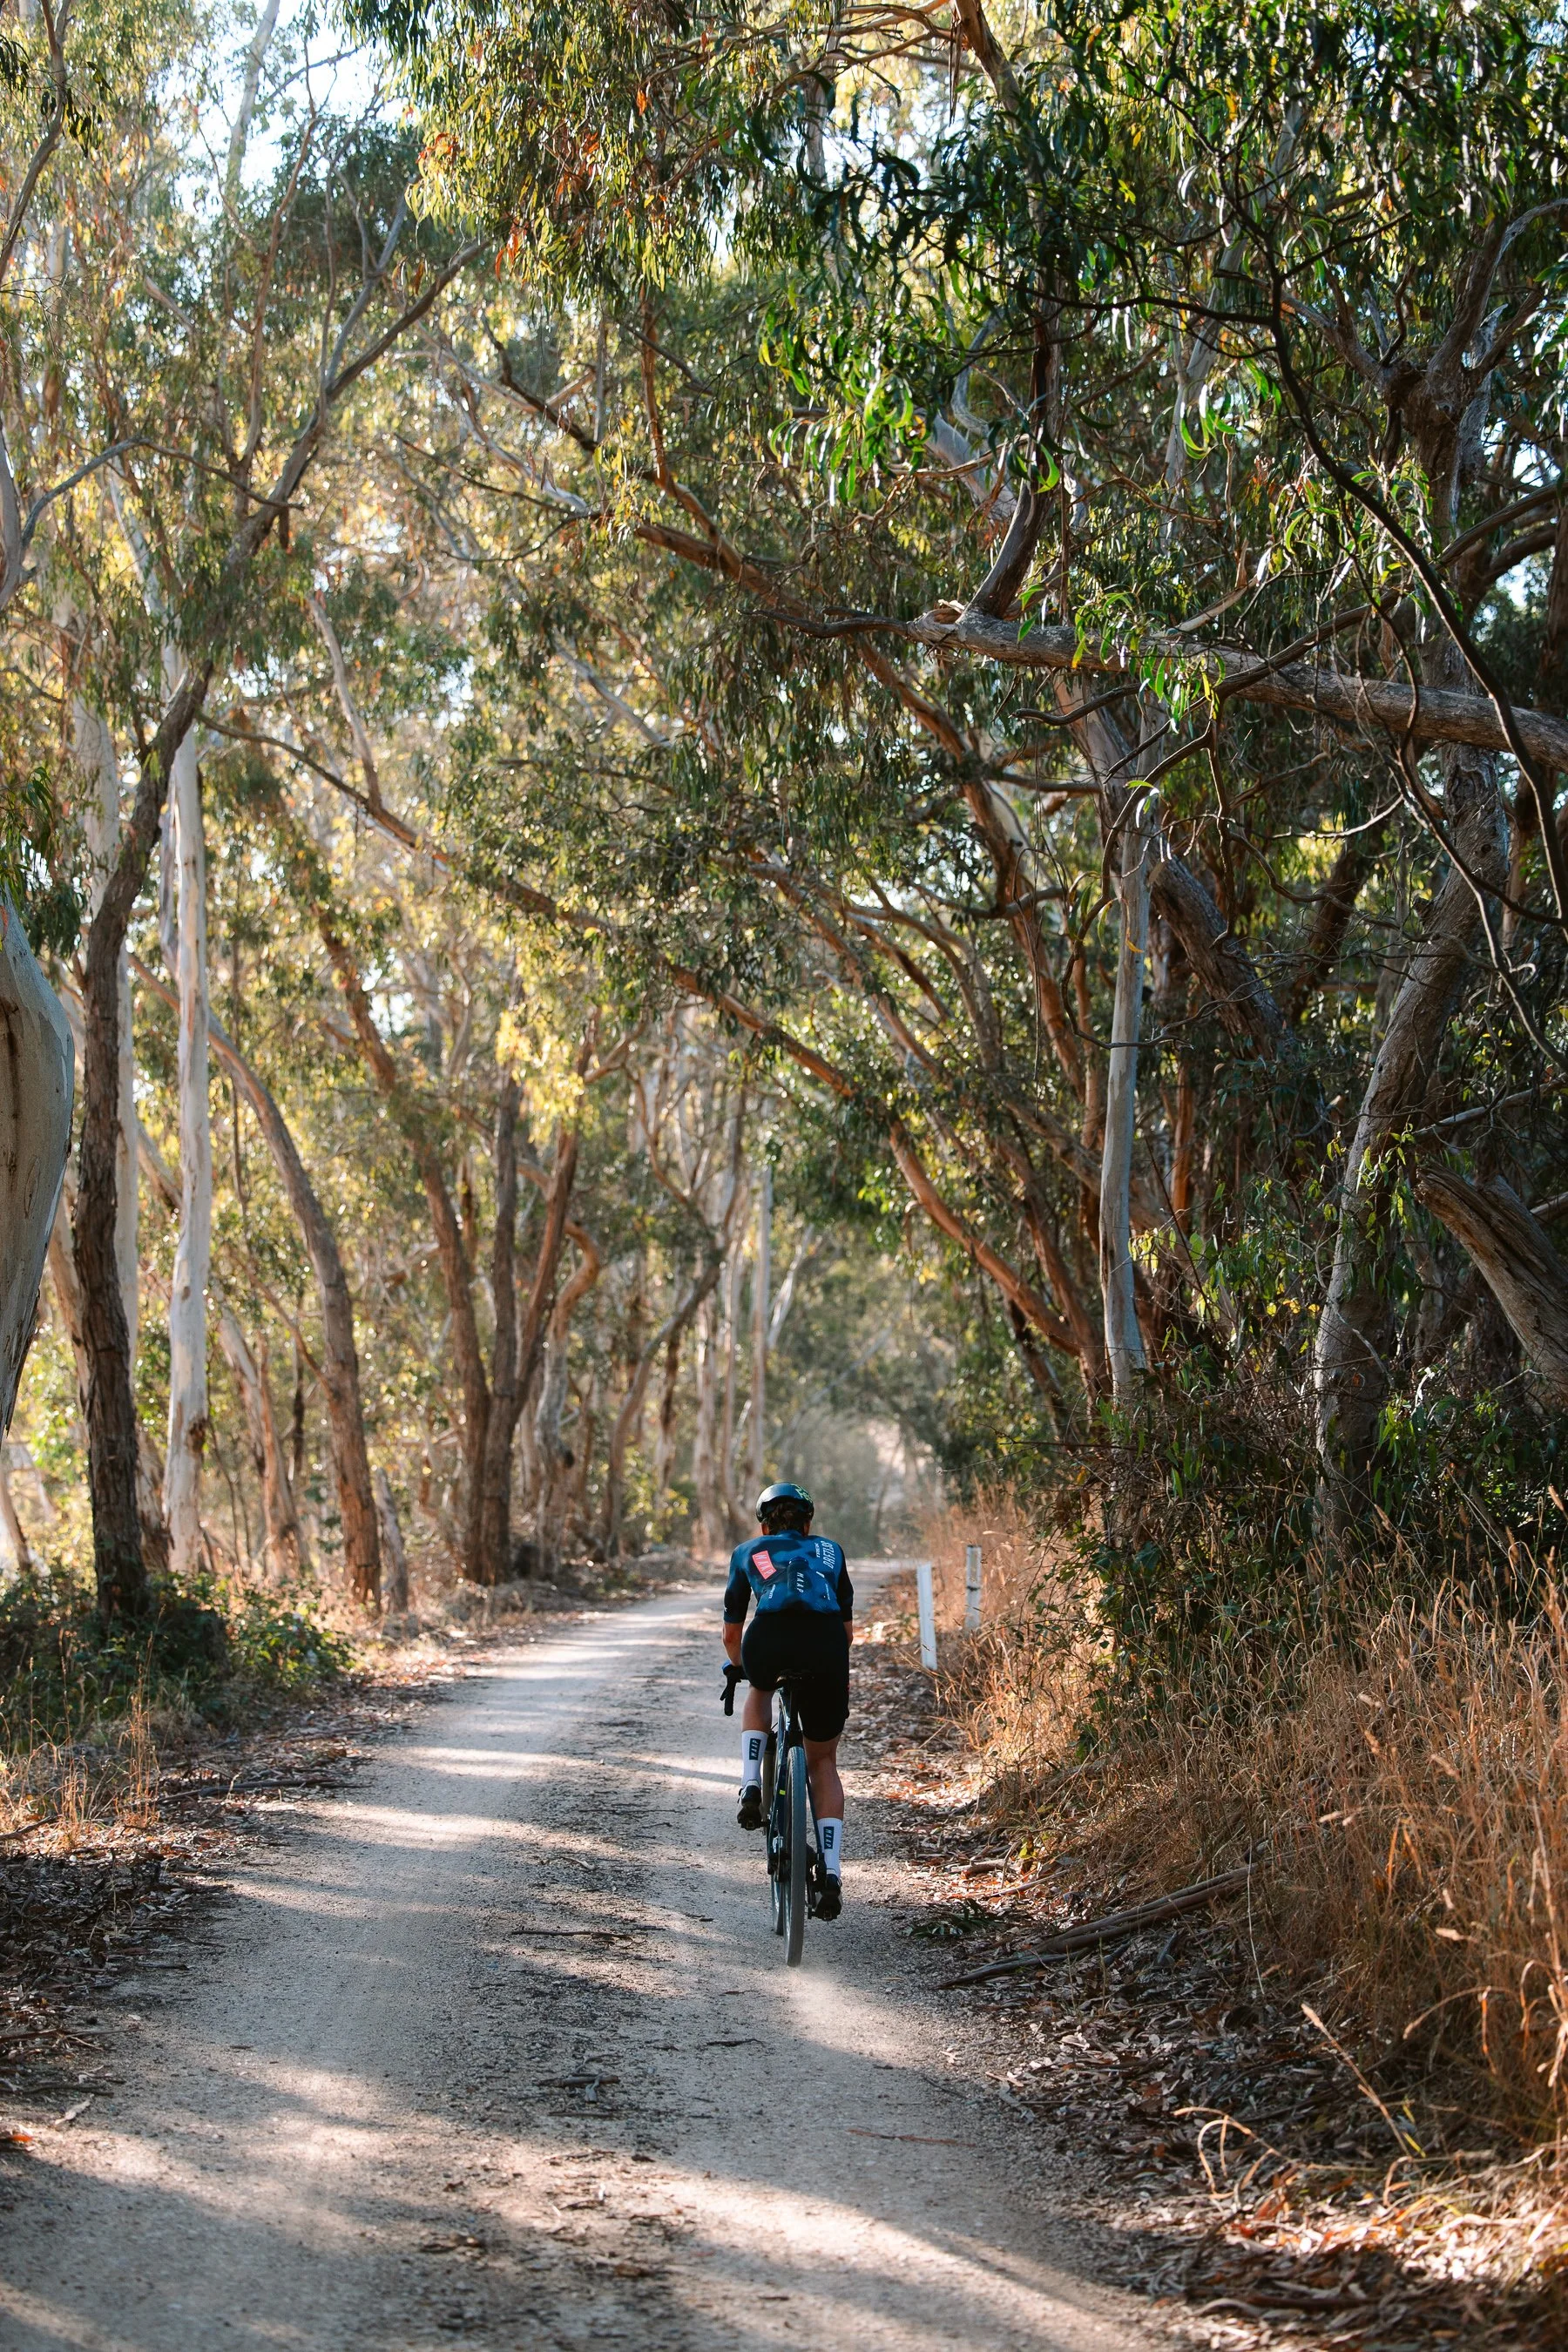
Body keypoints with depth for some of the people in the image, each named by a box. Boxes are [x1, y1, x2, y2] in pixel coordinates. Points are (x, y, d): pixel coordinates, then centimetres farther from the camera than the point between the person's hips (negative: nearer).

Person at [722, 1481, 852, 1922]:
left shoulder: (748, 1551, 30)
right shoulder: (829, 1550, 34)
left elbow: (731, 1633, 35)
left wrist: (741, 1667, 56)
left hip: (770, 1638, -1)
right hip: (827, 1642, 1)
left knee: (760, 1691, 37)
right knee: (823, 1762, 19)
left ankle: (751, 1786, 17)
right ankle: (831, 1874, 7)